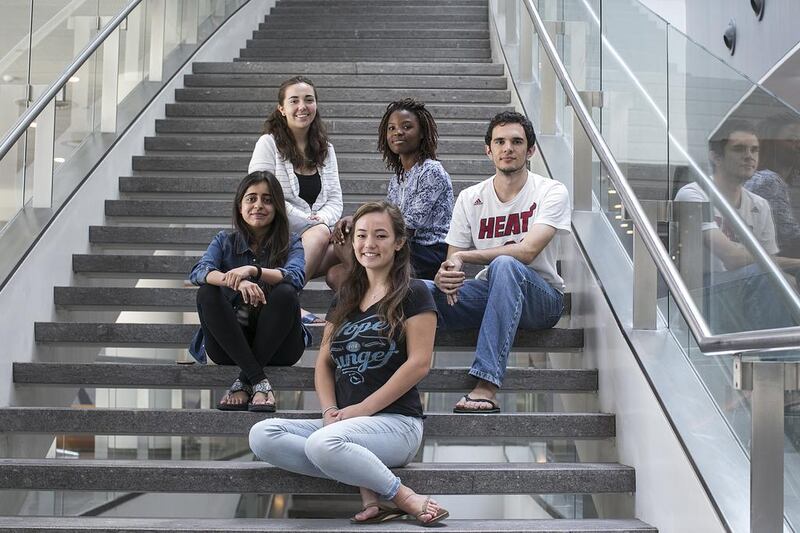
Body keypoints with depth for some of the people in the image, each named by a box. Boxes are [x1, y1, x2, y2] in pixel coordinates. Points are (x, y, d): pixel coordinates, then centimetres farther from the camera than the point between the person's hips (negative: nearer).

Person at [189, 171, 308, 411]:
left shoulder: (290, 244, 4)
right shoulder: (225, 241, 7)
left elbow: (296, 276, -19)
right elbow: (198, 272, -14)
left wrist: (253, 270, -36)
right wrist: (235, 282, -35)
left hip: (276, 345, -1)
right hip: (229, 345, 1)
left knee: (285, 293, -28)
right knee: (207, 293, -24)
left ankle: (243, 382, -25)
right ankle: (258, 381, -31)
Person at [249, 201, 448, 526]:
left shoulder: (412, 294, -1)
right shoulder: (344, 298, 19)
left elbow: (419, 363, -10)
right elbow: (324, 362, 16)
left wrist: (362, 409, -12)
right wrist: (330, 409, -3)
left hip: (396, 421, -7)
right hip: (343, 421, 7)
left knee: (323, 443, -37)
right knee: (262, 436, -18)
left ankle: (404, 498, -17)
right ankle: (366, 483, -20)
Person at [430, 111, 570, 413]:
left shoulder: (551, 192, -5)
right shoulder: (470, 199, 6)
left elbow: (527, 251, -20)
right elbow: (452, 260, 3)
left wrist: (463, 256, -19)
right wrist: (444, 277, -23)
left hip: (540, 298, -3)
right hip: (488, 294, 3)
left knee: (504, 266, -39)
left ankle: (486, 387, -46)